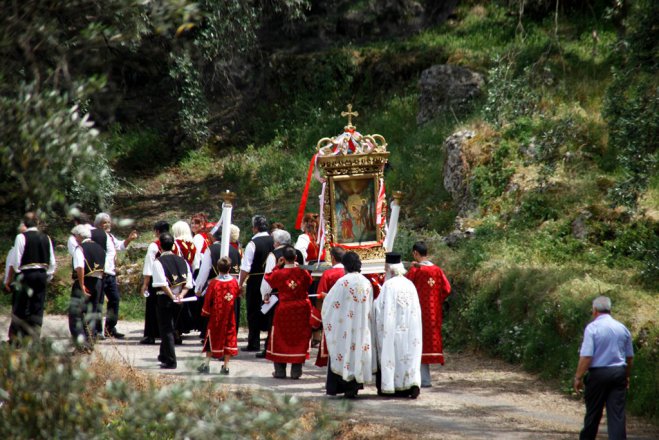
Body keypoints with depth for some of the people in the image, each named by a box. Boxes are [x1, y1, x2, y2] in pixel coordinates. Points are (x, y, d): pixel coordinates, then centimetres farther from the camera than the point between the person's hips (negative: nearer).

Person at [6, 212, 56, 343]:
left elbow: (16, 261, -9)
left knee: (20, 309, -1)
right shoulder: (46, 238, 7)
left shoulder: (21, 237, -7)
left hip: (26, 275, -4)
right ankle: (35, 337, 7)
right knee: (38, 309, 8)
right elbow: (52, 262, 9)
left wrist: (11, 278, 1)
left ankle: (15, 339, -4)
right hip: (42, 275, 4)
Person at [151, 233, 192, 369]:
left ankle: (170, 361, -4)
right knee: (169, 328, 21)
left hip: (165, 297, -5)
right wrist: (180, 296, -6)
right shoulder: (182, 261, 6)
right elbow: (188, 283, -1)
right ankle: (164, 356, 33)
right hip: (178, 298, 5)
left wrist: (172, 297, -16)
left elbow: (162, 283, -20)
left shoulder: (158, 262, -10)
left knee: (166, 329, 0)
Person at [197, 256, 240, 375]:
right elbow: (237, 294, 13)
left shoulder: (214, 283, -14)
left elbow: (208, 299, -8)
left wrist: (205, 312, 6)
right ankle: (226, 366, 6)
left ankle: (206, 364, 6)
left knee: (212, 339, 8)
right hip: (229, 317, 2)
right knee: (229, 338, 7)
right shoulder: (234, 282, -5)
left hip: (216, 317, -2)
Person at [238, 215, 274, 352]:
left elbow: (245, 268, -17)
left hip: (255, 281, -5)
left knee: (254, 312, 3)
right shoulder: (273, 242, 0)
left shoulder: (253, 244, -15)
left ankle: (254, 344, 3)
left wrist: (240, 283, -8)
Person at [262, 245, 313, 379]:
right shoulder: (302, 273, -9)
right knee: (299, 339, 9)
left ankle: (280, 371, 11)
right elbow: (309, 282, 10)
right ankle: (296, 371, 9)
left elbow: (268, 279, 6)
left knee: (280, 339, 10)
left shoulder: (278, 274, -12)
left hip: (284, 309, -1)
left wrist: (277, 266, 8)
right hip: (301, 309, 1)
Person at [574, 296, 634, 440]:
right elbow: (629, 357, 15)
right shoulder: (622, 328, 6)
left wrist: (578, 377, -8)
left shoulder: (592, 328, -10)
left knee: (593, 413, 11)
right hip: (619, 374, 3)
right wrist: (627, 376, 28)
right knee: (617, 414, 1)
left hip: (598, 374, -3)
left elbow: (586, 356, -16)